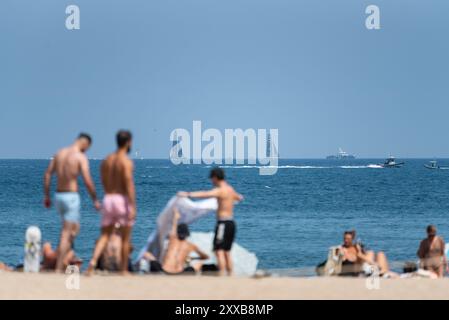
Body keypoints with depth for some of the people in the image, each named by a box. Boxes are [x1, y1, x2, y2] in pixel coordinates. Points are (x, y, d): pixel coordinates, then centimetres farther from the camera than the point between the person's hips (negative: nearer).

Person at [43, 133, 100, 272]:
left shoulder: (59, 153, 9)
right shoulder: (81, 157, -11)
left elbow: (47, 175, 10)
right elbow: (88, 182, -15)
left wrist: (46, 195, 15)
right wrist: (95, 200, -3)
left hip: (58, 196, 7)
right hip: (71, 197, -7)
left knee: (75, 228, 25)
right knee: (66, 234, -4)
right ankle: (58, 269, -7)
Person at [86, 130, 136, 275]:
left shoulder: (106, 160, 10)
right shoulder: (126, 161, -11)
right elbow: (129, 185, -18)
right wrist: (132, 207, -18)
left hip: (108, 199, 5)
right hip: (123, 200, -5)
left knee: (105, 235, 5)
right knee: (125, 238, 7)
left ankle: (93, 262, -18)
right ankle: (124, 270, 13)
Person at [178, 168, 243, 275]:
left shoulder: (220, 190, -12)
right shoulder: (230, 189, 16)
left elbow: (205, 194, -31)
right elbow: (239, 198, 39)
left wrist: (188, 194, -40)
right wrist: (239, 196, 65)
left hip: (223, 223, -9)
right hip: (231, 223, 9)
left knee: (219, 251, -11)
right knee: (227, 252, 14)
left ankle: (222, 275, -18)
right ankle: (230, 276, 13)